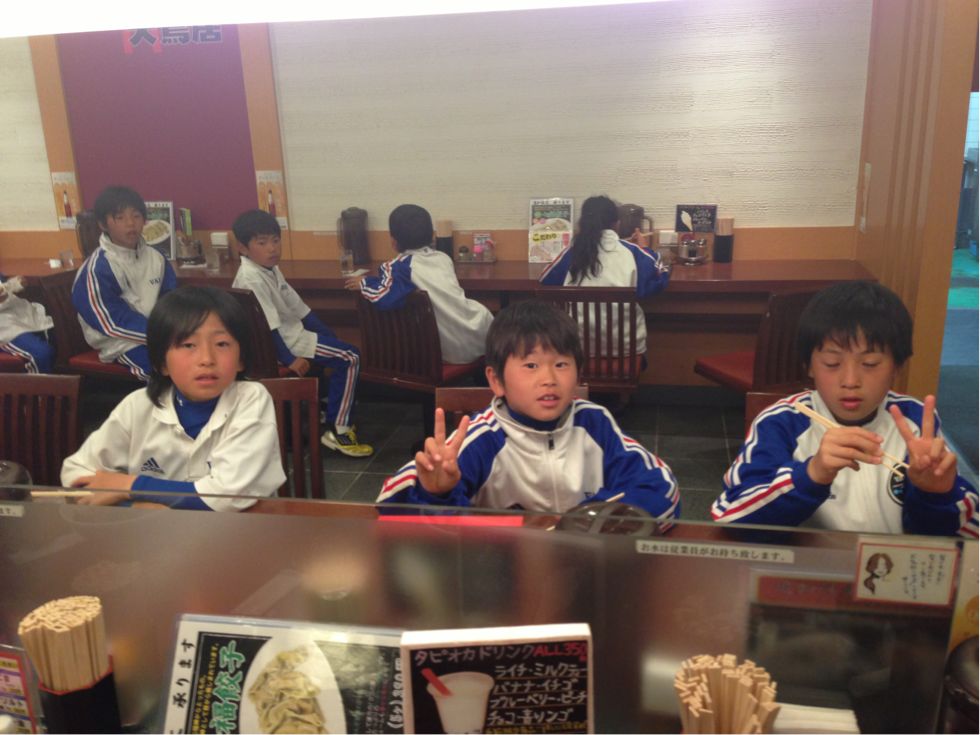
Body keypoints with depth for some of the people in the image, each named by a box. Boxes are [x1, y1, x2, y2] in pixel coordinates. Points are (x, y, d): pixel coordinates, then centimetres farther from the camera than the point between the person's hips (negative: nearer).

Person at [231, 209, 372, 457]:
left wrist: (330, 337, 11)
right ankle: (337, 430, -11)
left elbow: (298, 307, 13)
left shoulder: (271, 269, 11)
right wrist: (289, 359, -24)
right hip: (283, 342, -10)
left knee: (344, 352, 19)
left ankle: (334, 409, 25)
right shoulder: (252, 279, -20)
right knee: (350, 358, -14)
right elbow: (267, 327, -24)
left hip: (293, 332, 10)